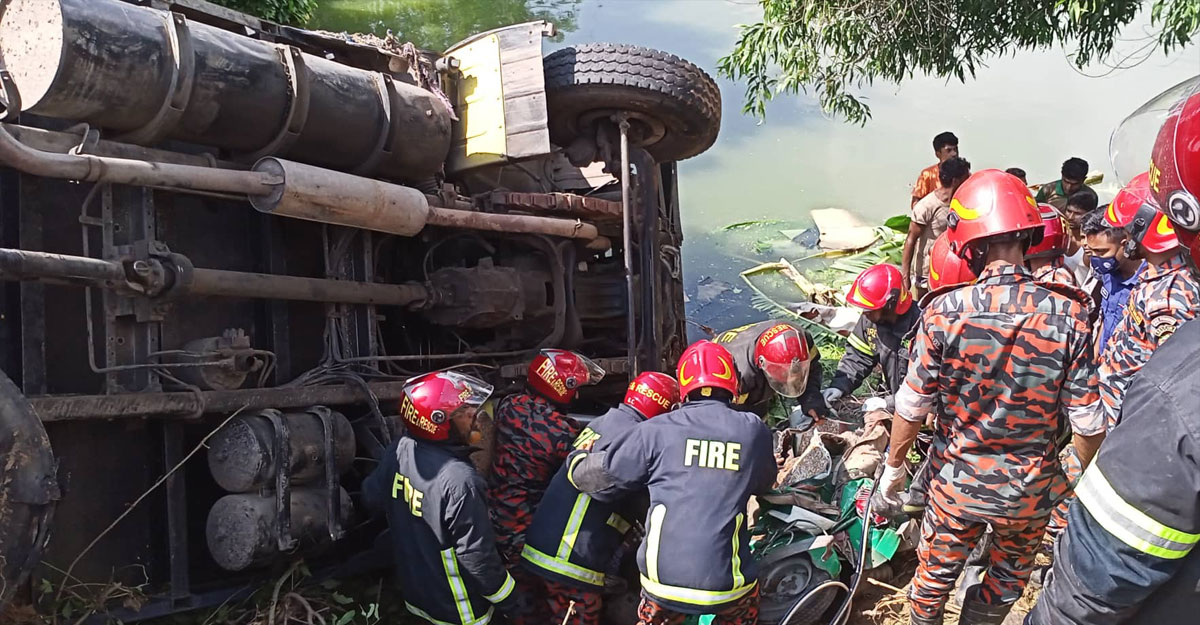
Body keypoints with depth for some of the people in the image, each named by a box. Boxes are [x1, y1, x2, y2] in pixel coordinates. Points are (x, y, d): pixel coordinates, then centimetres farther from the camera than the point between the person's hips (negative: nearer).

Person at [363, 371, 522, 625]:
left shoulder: (399, 449, -14)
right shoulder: (458, 480, -34)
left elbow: (372, 497, 3)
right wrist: (508, 599, -12)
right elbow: (477, 556, -27)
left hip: (415, 591, 6)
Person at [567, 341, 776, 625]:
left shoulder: (657, 430, -1)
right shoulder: (754, 431, 3)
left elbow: (600, 475, 6)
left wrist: (576, 458, 27)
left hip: (663, 578, 0)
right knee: (747, 596, 31)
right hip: (725, 582, 1)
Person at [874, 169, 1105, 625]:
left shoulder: (943, 312, -20)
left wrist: (893, 469, 2)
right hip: (1031, 489, 1)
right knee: (1008, 580, 25)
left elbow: (912, 407, -13)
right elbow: (1086, 421, -12)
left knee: (935, 574, 22)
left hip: (956, 482, 0)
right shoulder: (1069, 314, -18)